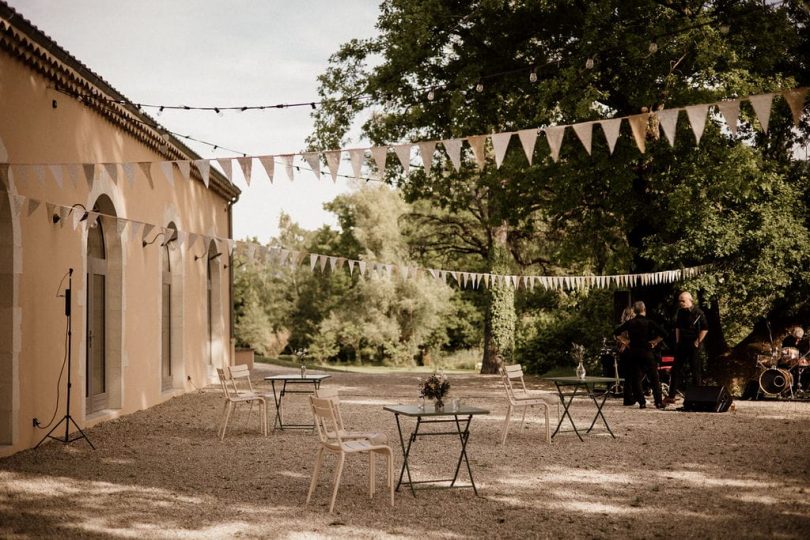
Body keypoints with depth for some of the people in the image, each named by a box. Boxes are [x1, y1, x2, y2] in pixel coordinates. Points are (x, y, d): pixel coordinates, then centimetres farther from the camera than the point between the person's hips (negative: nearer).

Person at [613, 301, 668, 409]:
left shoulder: (630, 323, 3)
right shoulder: (649, 322, -3)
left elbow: (616, 333, 1)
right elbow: (663, 333, -13)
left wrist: (625, 341, 7)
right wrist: (655, 342, -3)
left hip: (633, 352, 2)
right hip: (647, 352, -2)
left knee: (635, 379, 6)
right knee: (654, 379, 6)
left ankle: (642, 402, 1)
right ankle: (658, 402, 2)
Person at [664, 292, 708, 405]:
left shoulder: (698, 313, -9)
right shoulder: (681, 312, 10)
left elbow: (705, 329, -10)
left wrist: (698, 342, -12)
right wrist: (677, 341, 13)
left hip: (693, 345, -6)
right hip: (682, 344, 6)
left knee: (695, 370, 0)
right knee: (676, 369, 4)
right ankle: (671, 396, 6)